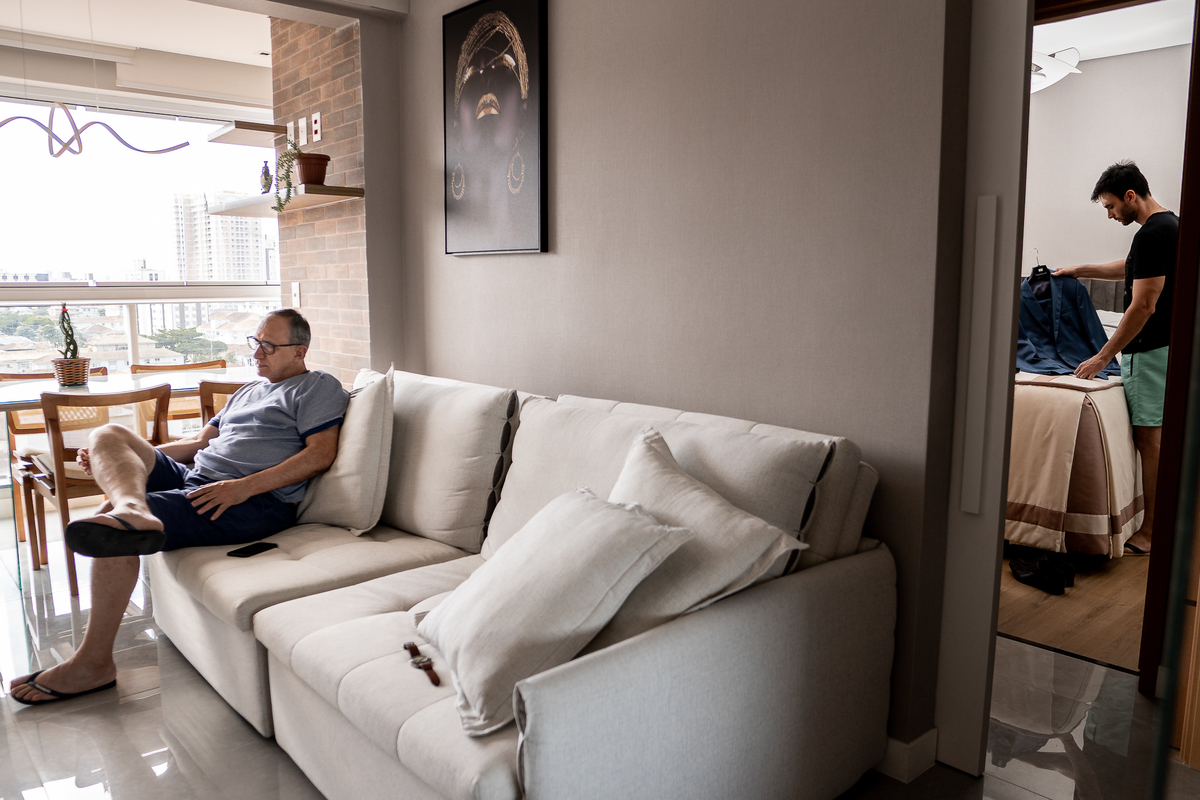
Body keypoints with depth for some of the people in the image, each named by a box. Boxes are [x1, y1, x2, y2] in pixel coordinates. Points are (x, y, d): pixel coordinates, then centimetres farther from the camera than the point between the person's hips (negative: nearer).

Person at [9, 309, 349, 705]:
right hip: (192, 479, 9)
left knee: (111, 534, -23)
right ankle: (132, 508, -41)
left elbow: (321, 453, -12)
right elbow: (200, 442, 30)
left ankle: (93, 662, -12)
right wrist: (133, 458, 16)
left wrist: (243, 487, -19)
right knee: (108, 435, -8)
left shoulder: (319, 386, 2)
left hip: (256, 502, -9)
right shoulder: (249, 391, 29)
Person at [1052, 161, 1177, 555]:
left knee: (1148, 437, -4)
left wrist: (1103, 357, -19)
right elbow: (1131, 269, 30)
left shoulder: (1152, 234, -21)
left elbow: (1143, 306, -24)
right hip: (1167, 344, 10)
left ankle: (1149, 531, 3)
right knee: (1157, 434, 16)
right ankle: (1160, 514, 25)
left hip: (1150, 350, -10)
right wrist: (1080, 269, 27)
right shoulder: (1170, 223, 12)